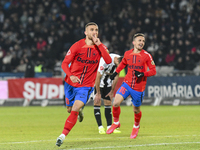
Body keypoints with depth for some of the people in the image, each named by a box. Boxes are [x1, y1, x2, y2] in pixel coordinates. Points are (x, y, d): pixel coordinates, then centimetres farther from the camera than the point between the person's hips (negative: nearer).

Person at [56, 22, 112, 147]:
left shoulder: (100, 47, -2)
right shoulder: (77, 46, -7)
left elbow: (108, 61, -21)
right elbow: (65, 63, -8)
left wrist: (99, 45, -23)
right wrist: (70, 75, -27)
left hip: (86, 86, -1)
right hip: (71, 84, 1)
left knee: (75, 109, -18)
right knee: (70, 110, 11)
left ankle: (63, 135, -16)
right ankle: (79, 112, 47)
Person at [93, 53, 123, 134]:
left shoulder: (120, 61, -14)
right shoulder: (105, 61, -34)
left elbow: (116, 76, 0)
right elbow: (98, 77, -25)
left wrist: (112, 91, 4)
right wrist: (98, 93, -18)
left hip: (108, 83, 6)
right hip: (97, 82, -5)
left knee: (108, 103, 2)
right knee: (97, 103, -10)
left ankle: (109, 127, 2)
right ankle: (100, 127, -8)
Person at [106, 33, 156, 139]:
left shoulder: (147, 56, -9)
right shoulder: (127, 54, 2)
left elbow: (153, 71, -8)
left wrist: (143, 74, -24)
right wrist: (116, 72, 16)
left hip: (139, 87, -2)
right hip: (127, 84, 2)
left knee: (136, 110, 8)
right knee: (115, 103, -15)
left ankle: (136, 126, 40)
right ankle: (116, 123, 10)